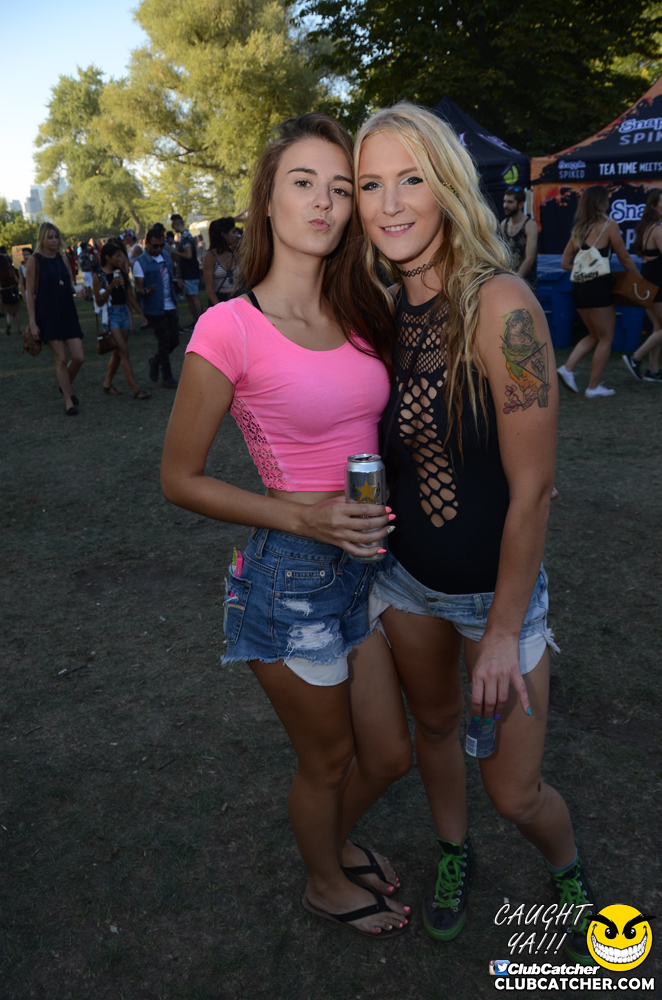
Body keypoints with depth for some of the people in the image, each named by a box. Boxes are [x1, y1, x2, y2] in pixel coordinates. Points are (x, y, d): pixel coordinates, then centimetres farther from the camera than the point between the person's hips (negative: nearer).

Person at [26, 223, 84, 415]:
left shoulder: (63, 258, 9)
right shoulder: (34, 260, -5)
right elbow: (30, 293, -7)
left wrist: (75, 288, 1)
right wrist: (32, 322, -12)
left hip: (68, 314, 5)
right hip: (48, 316, -5)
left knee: (79, 357, -1)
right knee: (61, 359, -4)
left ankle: (66, 387, 29)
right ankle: (68, 402, 9)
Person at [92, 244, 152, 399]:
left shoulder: (121, 273, 10)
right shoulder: (99, 276, -7)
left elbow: (130, 296, 12)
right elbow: (99, 302, -9)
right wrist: (111, 286, -21)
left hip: (124, 312, 6)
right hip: (110, 314, -6)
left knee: (118, 352, 11)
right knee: (124, 352, -11)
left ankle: (107, 383, 26)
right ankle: (135, 389, -12)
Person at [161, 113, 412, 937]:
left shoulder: (360, 316, 3)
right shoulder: (229, 328, -17)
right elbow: (180, 477, -11)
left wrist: (387, 514, 2)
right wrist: (304, 516, -21)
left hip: (367, 560, 6)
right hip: (291, 575, -6)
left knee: (389, 755, 21)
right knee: (327, 760, 17)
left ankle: (335, 840, 54)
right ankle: (324, 883, 50)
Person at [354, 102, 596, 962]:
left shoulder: (500, 304, -22)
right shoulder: (391, 312, -3)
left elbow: (532, 488, -20)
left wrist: (503, 633, -15)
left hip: (497, 587, -5)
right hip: (408, 576, 5)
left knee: (515, 791, 6)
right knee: (434, 724, 23)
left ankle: (569, 870, 42)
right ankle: (453, 851, 53)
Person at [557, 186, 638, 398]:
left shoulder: (578, 228, 11)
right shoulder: (608, 225, -6)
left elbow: (565, 263, 13)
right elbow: (624, 258, -1)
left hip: (578, 287, 7)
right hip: (598, 287, -7)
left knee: (594, 335, 21)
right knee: (606, 338, 6)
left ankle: (567, 368, 6)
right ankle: (594, 387, 9)